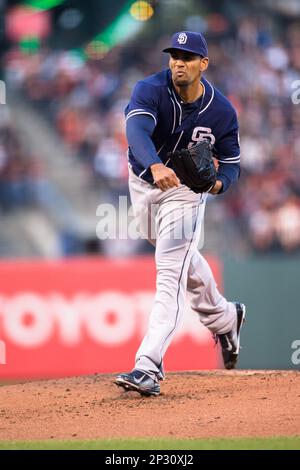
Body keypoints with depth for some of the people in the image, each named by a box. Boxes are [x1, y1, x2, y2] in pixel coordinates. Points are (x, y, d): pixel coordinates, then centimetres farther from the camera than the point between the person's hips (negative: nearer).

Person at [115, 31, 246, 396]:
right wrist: (156, 165, -64)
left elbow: (231, 163, -7)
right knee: (181, 256, 24)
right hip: (143, 181, 3)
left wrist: (219, 182, -31)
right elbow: (136, 130, -44)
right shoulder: (151, 90, -24)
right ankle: (223, 319, 50)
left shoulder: (221, 112, -19)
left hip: (186, 189, -3)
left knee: (170, 273, -17)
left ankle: (149, 367, -25)